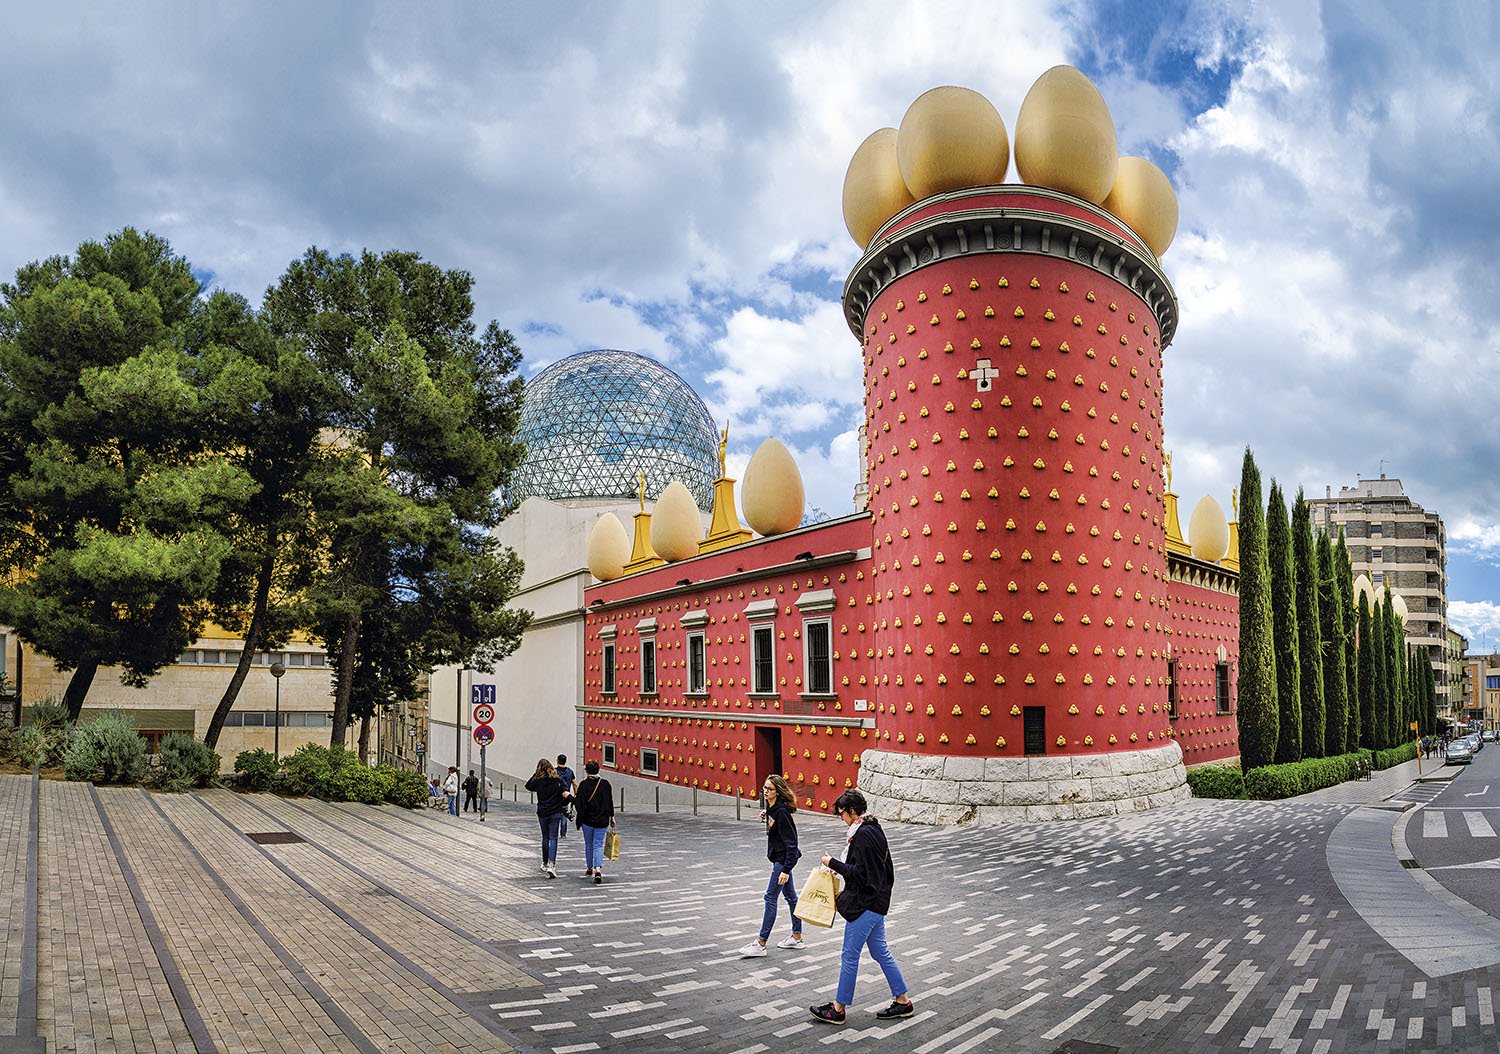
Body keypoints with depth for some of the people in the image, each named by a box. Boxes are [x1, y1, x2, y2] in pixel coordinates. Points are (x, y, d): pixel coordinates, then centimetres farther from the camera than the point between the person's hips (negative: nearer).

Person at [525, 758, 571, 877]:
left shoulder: (538, 781, -5)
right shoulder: (558, 780, -5)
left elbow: (528, 786, 15)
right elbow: (566, 795, -6)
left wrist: (535, 774, 10)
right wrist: (561, 804, 13)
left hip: (542, 813, 1)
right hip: (556, 813, -1)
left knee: (545, 838, 16)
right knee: (553, 838, -2)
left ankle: (545, 863, 28)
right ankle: (551, 865, -16)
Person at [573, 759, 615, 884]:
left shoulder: (583, 784, -10)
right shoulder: (605, 784, -4)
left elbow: (579, 803, -11)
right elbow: (610, 802, 2)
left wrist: (572, 797, 7)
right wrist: (612, 817, 10)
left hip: (587, 820, -1)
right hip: (602, 821, 1)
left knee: (588, 845, 17)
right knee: (598, 845, 3)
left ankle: (589, 869, 29)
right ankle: (598, 869, -17)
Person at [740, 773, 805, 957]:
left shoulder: (781, 812, -24)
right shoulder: (771, 808, 3)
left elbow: (790, 842, -23)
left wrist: (786, 869, -25)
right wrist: (766, 819, 2)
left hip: (783, 858, -10)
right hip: (779, 858, 10)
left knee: (771, 897, -5)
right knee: (790, 895, 16)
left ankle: (761, 944, 0)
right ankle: (797, 937, 27)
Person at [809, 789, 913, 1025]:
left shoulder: (863, 834, -21)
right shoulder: (874, 829, 10)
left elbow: (860, 873, -23)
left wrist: (833, 863, -14)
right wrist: (840, 868, 13)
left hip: (865, 904, -10)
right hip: (876, 901, 10)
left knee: (850, 956, 1)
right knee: (880, 952, 17)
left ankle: (838, 1008, 11)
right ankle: (902, 1001, 23)